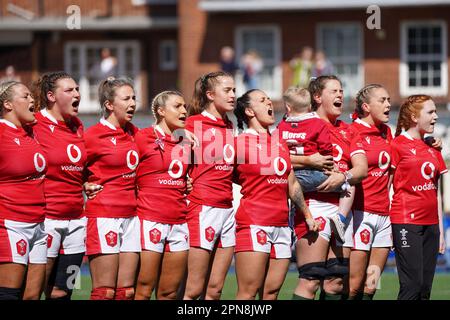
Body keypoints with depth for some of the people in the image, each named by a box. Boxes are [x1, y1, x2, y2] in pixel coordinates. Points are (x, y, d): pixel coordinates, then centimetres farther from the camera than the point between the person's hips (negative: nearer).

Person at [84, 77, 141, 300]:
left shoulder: (134, 133, 12)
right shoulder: (94, 135, -7)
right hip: (104, 215, -6)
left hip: (131, 215, 6)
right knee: (105, 292, -8)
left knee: (127, 291, 4)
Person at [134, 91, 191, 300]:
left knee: (169, 293, 6)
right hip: (150, 220, -6)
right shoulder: (142, 138, -3)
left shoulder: (185, 145, 15)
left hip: (179, 223, 6)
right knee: (144, 291, -7)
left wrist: (189, 185, 14)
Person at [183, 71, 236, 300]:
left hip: (227, 208, 7)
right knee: (194, 290, -7)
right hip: (203, 207, -7)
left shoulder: (229, 127, 15)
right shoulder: (194, 123, -5)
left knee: (215, 289, 5)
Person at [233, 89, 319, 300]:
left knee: (271, 293, 4)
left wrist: (307, 215, 22)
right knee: (249, 292, -11)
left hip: (281, 225, 7)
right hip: (253, 224, -7)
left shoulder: (280, 144, 18)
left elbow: (292, 185, 23)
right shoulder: (241, 143, -3)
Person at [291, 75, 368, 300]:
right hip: (315, 205, -7)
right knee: (310, 281, -13)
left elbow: (362, 168, 8)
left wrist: (343, 176, -12)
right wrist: (308, 161, -22)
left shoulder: (347, 131, 20)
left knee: (336, 282, 5)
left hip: (342, 208, 7)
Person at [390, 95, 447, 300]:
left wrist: (440, 231, 15)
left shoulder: (433, 149, 16)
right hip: (406, 221, -7)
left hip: (430, 223, 7)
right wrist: (388, 227, -13)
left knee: (425, 288, 4)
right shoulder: (398, 145, -5)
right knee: (412, 285, -13)